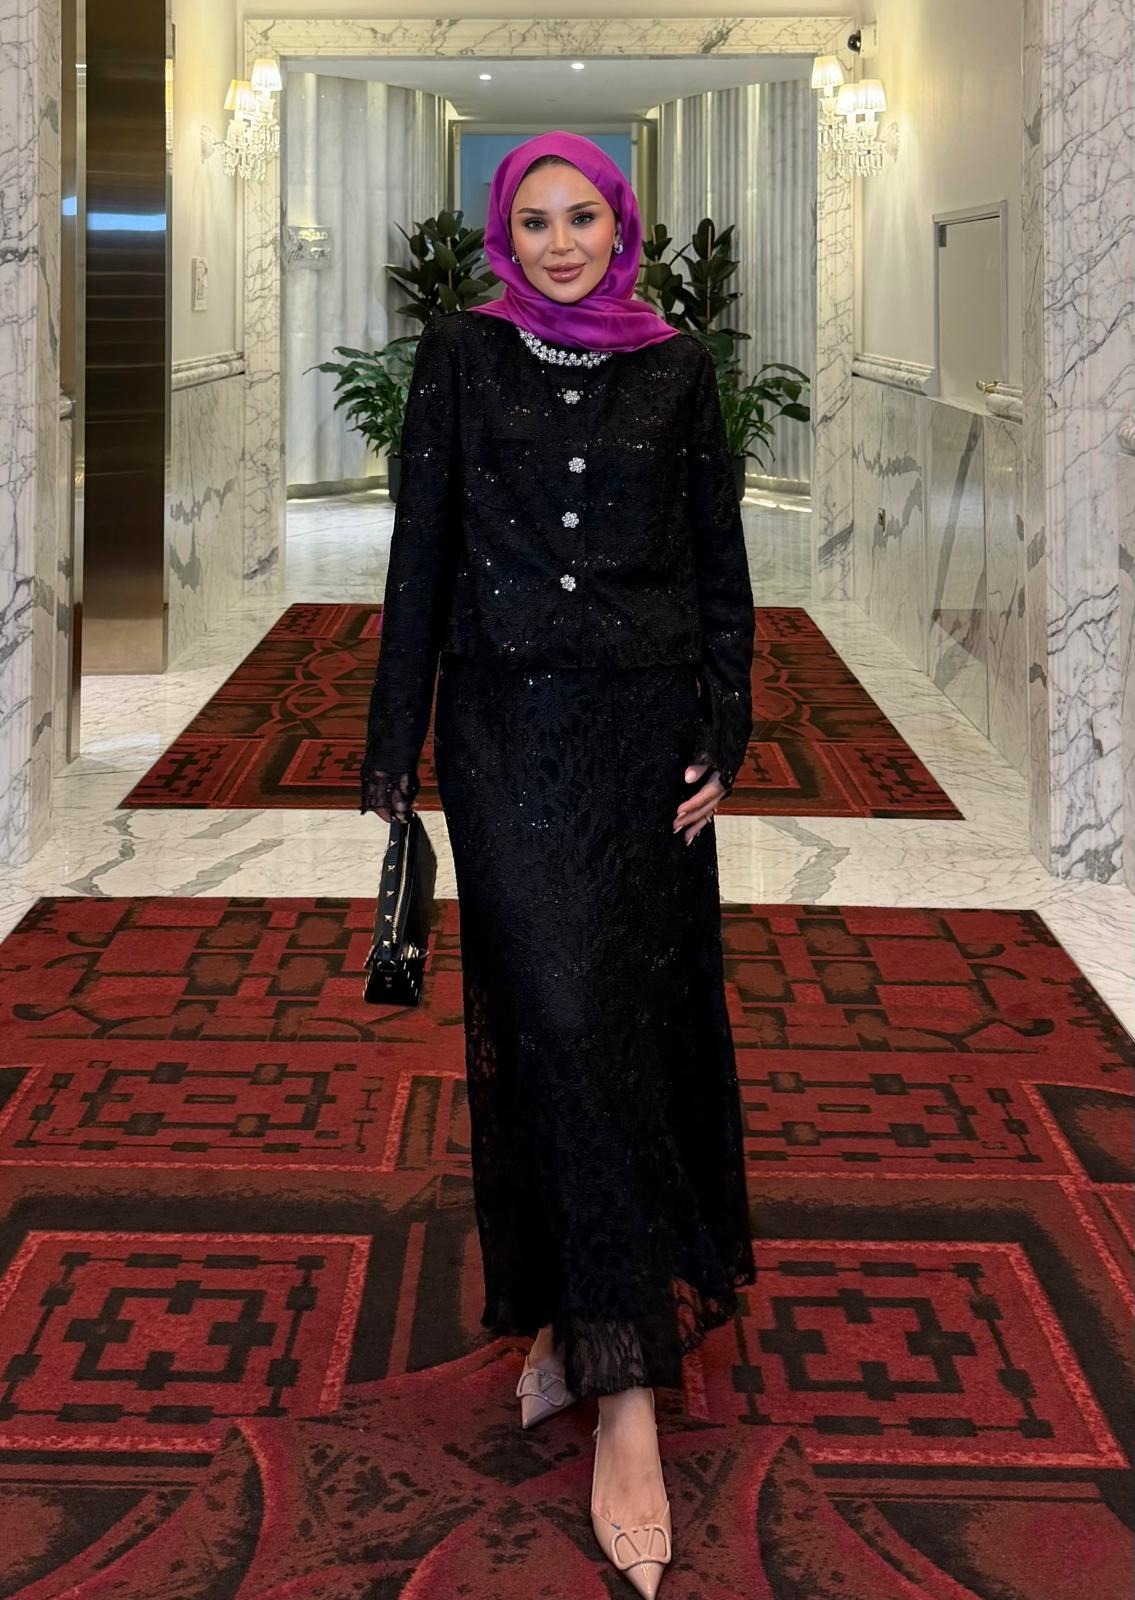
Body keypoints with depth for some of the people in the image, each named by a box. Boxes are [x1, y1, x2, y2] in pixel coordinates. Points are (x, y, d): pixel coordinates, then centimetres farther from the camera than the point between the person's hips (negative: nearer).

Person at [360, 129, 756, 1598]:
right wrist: (396, 746, 0)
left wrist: (723, 737, -1)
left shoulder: (676, 366, 6)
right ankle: (623, 1387, -7)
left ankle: (591, 1324, 19)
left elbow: (721, 563, 7)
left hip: (647, 724, 2)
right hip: (509, 723, -1)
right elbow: (420, 554, 3)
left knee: (643, 1012, 3)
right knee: (555, 1015, -8)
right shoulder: (460, 355, 4)